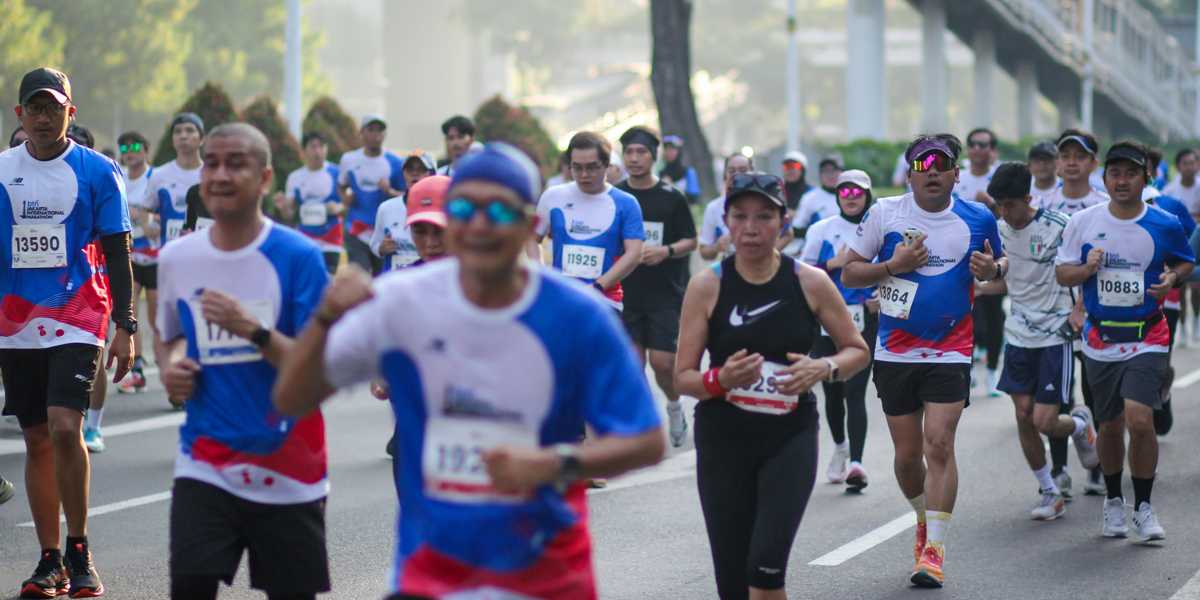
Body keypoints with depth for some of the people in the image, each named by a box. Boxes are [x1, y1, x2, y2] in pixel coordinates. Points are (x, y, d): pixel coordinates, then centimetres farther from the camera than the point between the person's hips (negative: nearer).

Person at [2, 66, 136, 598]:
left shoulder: (97, 171, -2)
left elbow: (117, 254, 0)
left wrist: (125, 326, -5)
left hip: (76, 321, -3)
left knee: (65, 429, -17)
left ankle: (79, 551, -5)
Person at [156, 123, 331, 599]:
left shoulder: (298, 256, -9)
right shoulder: (176, 259, 4)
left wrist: (252, 330, -25)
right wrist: (174, 366, 0)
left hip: (288, 471, -2)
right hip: (205, 465, 2)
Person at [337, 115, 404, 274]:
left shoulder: (394, 163, -2)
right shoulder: (349, 159, 5)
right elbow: (341, 186, 19)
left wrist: (389, 191, -18)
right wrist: (344, 198, -3)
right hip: (356, 232, 0)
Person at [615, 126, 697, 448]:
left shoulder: (672, 197, -2)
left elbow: (691, 241, 2)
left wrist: (666, 251, -16)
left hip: (666, 292, -2)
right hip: (626, 293, 2)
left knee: (662, 361, -7)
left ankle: (674, 406, 23)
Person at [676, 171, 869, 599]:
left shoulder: (810, 282, -4)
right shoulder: (707, 286, -5)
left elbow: (858, 351, 7)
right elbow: (682, 377, -3)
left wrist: (824, 369, -14)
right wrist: (721, 379, -25)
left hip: (791, 438, -1)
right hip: (722, 439, 1)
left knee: (766, 566, -17)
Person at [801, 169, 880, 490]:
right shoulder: (821, 230, 6)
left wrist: (882, 298, -6)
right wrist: (834, 263, -12)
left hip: (864, 322, -2)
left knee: (855, 392, -13)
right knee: (832, 391, 11)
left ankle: (856, 461, -20)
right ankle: (840, 447, 37)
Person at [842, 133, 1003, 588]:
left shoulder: (978, 219, 0)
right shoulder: (885, 213, -3)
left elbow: (997, 272, 15)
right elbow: (848, 274, 2)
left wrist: (989, 270, -9)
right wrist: (893, 265, -15)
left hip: (951, 353, -1)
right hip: (895, 353, 1)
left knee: (939, 445, -14)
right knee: (907, 454, 7)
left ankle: (934, 550, -11)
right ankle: (924, 518, 36)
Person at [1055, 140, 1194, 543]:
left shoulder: (1165, 226, -3)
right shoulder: (1083, 222, 0)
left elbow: (1186, 262, 14)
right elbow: (1062, 273, 6)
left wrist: (1172, 277, -8)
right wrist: (1087, 268, -15)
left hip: (1147, 339, -2)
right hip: (1100, 339, 2)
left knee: (1139, 418, -17)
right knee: (1110, 426, 10)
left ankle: (1143, 507, -1)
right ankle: (1113, 500, 32)